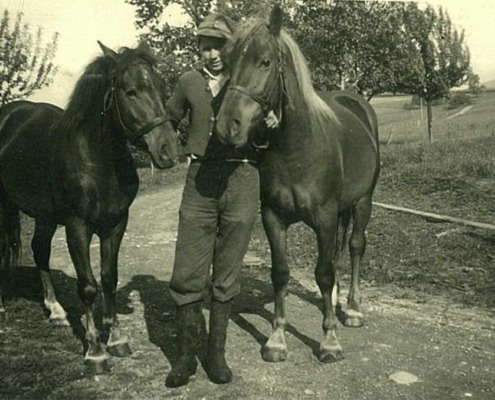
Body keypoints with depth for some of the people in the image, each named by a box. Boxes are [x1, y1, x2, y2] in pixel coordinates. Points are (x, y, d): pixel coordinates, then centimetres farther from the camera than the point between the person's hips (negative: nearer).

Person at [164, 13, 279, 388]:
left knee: (226, 275, 7)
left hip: (241, 179, -1)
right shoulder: (189, 81, 8)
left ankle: (217, 352, 23)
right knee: (187, 274, -1)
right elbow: (168, 119, 21)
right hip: (200, 179, 2)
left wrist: (271, 125, -14)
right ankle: (187, 354, 17)